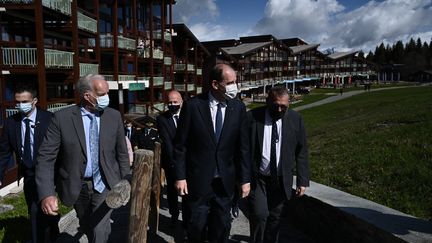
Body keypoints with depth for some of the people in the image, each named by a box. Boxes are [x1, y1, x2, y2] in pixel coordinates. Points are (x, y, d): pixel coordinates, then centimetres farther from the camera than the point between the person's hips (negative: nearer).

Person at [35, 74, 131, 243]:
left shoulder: (114, 116, -7)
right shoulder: (62, 118, -13)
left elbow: (121, 152, 2)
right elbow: (46, 157, -14)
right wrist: (46, 194, -24)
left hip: (104, 184, -1)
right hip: (77, 186, 1)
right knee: (87, 229, 23)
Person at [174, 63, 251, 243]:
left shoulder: (238, 108, -4)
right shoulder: (192, 106, -12)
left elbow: (243, 146, 0)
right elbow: (180, 145, -6)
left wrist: (245, 179, 1)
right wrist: (180, 177, -6)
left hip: (225, 181, 2)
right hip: (198, 180, -2)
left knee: (222, 228, 16)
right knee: (196, 227, 14)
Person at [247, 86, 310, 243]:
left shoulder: (295, 119, -2)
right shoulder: (252, 117, -10)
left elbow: (301, 152, 1)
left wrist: (303, 181, -3)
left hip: (282, 180, 2)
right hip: (257, 178, -2)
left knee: (275, 218, 11)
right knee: (259, 214, -9)